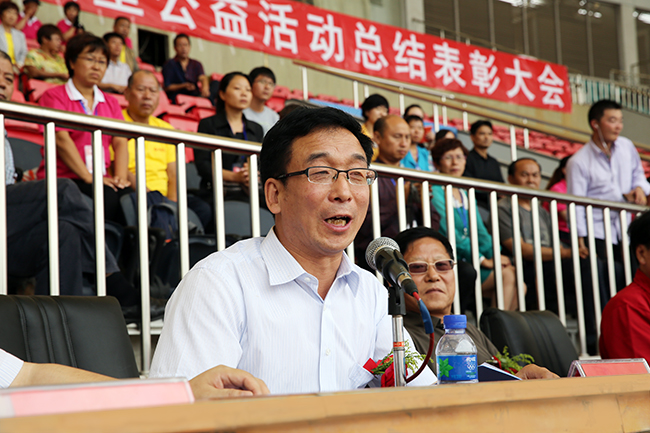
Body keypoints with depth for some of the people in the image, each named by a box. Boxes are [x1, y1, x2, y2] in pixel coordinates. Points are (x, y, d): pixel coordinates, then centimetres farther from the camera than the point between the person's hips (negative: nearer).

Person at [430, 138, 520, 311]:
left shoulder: (467, 195, 21)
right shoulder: (435, 192, -4)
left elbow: (481, 232, 14)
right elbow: (450, 235, -13)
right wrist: (484, 260, -16)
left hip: (468, 263, 7)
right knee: (506, 275, -23)